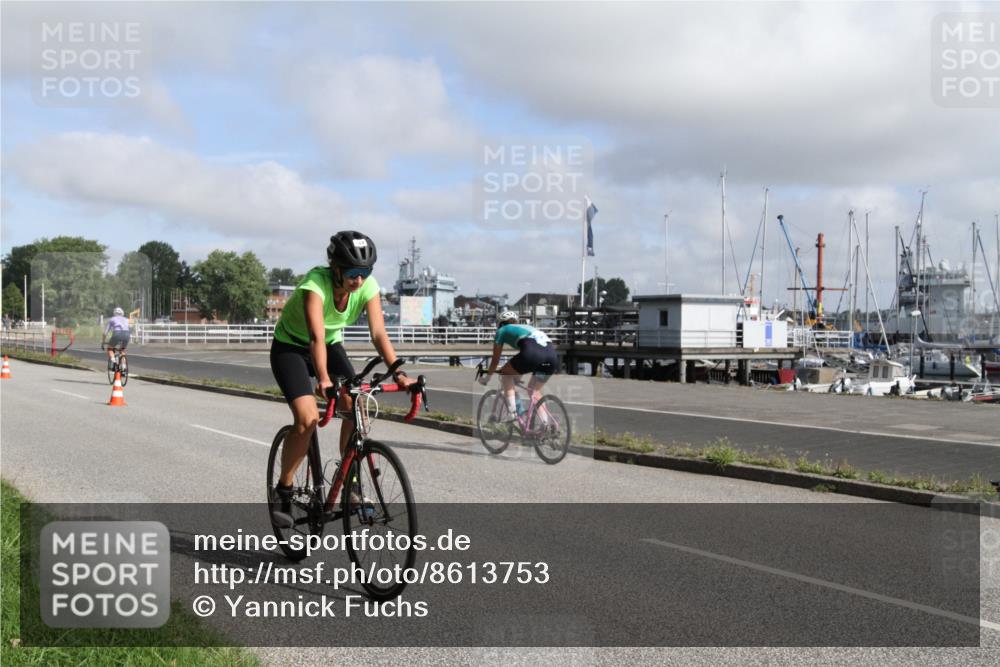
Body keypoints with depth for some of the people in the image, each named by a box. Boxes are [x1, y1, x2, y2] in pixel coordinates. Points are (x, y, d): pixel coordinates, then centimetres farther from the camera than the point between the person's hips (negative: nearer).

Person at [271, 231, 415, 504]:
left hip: (332, 345, 5)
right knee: (307, 419, -21)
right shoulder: (316, 283, -33)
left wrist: (398, 373, -38)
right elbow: (316, 336, -44)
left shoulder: (367, 286, -20)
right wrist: (323, 379, -58)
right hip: (290, 348, -4)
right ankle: (284, 489, -1)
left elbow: (378, 333, -25)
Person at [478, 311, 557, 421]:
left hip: (532, 352, -6)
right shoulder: (527, 327, 41)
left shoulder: (502, 330, 26)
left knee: (505, 374, 20)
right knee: (535, 390, 26)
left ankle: (511, 412, 7)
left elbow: (495, 360, 29)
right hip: (552, 355, 6)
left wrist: (486, 378, 45)